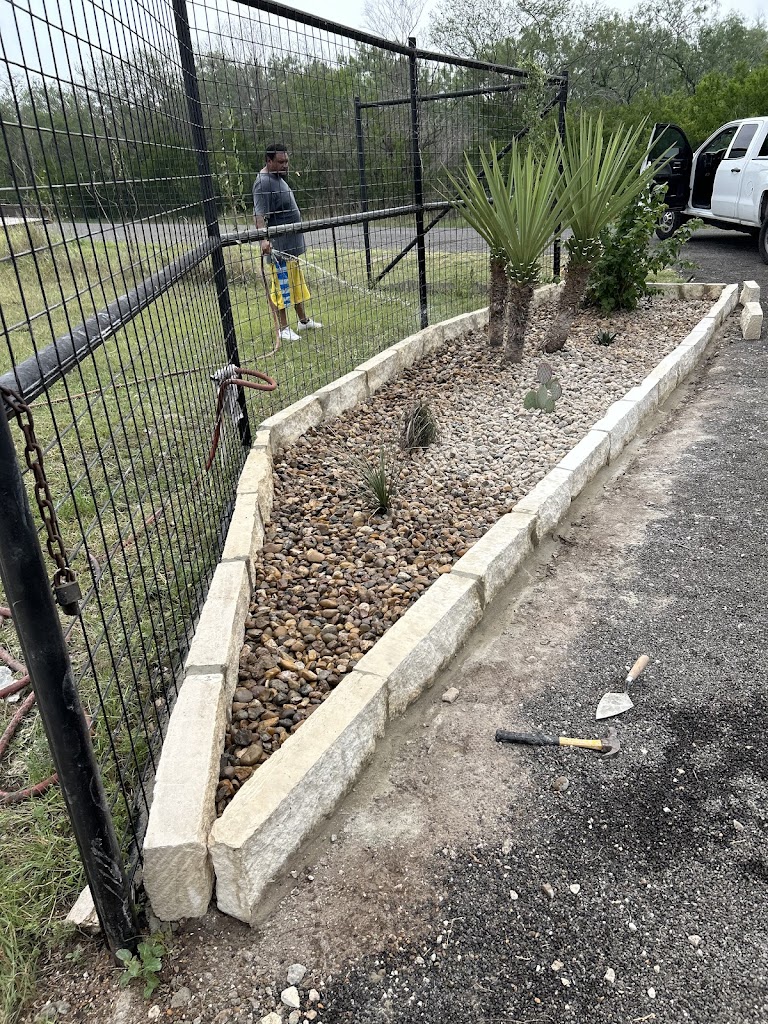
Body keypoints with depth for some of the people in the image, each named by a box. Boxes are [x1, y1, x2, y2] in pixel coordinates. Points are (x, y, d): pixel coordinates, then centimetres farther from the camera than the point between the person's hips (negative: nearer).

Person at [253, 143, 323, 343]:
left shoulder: (278, 178, 13)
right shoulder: (264, 183, -18)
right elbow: (259, 215, -28)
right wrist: (264, 239, -43)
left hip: (292, 244, 10)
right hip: (279, 248, -10)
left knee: (298, 284, 18)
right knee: (281, 286, -3)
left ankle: (303, 320, 30)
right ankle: (283, 328, 5)